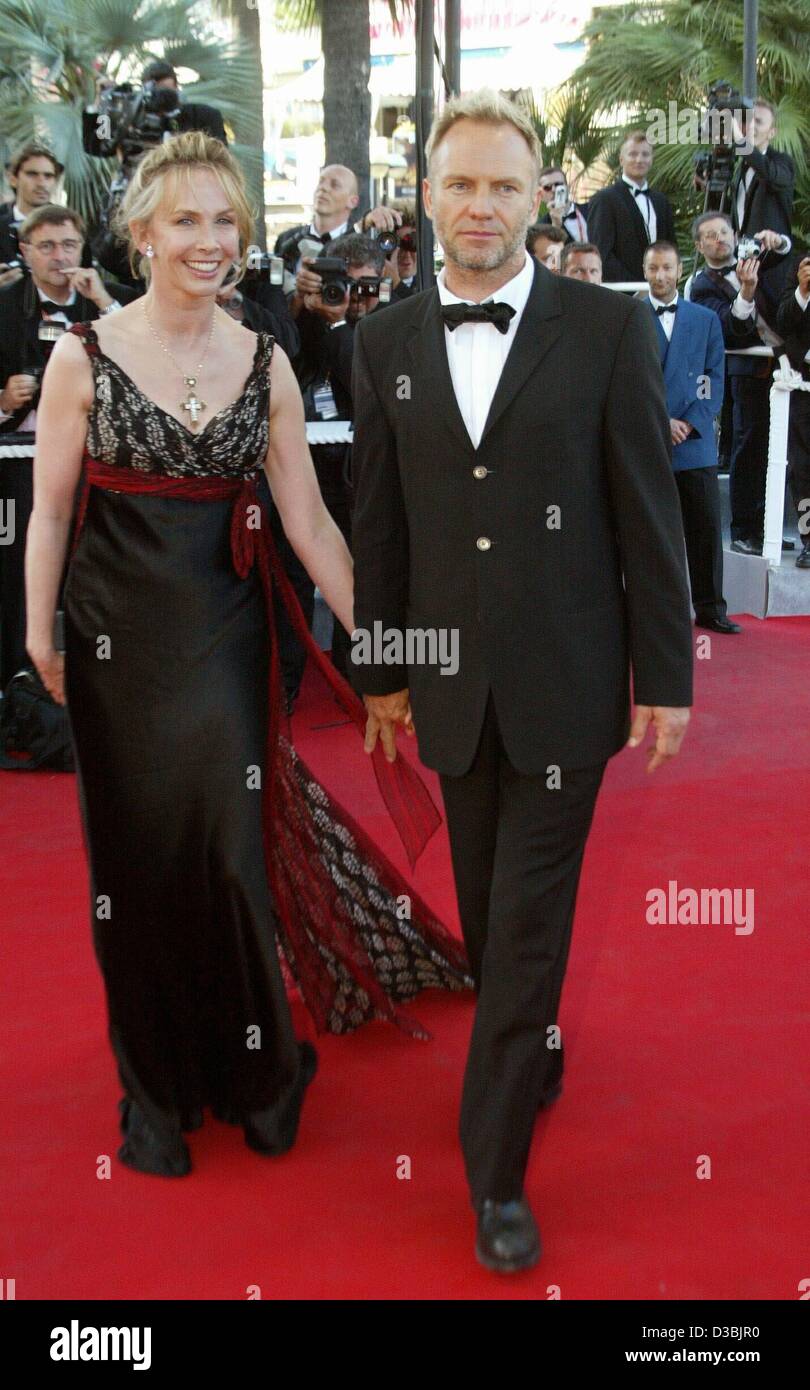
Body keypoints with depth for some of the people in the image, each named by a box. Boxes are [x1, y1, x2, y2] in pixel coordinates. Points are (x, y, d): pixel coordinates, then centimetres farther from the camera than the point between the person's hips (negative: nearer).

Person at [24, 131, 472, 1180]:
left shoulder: (264, 363, 3)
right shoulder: (85, 356, -2)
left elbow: (308, 519, 3)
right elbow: (50, 510, -1)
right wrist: (39, 634, -9)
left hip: (225, 634, 1)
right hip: (118, 636, -1)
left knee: (231, 851, -2)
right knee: (137, 863, 8)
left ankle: (256, 1072, 24)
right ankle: (156, 1093, 27)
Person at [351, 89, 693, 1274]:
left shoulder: (609, 328, -5)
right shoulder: (386, 343, 5)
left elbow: (648, 515, -4)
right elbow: (379, 522, 8)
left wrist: (666, 676, -4)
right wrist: (382, 668, 10)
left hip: (565, 684, -3)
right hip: (454, 682, 3)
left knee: (528, 922, 0)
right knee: (486, 911, 14)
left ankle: (497, 1168, 12)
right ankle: (532, 1053, 40)